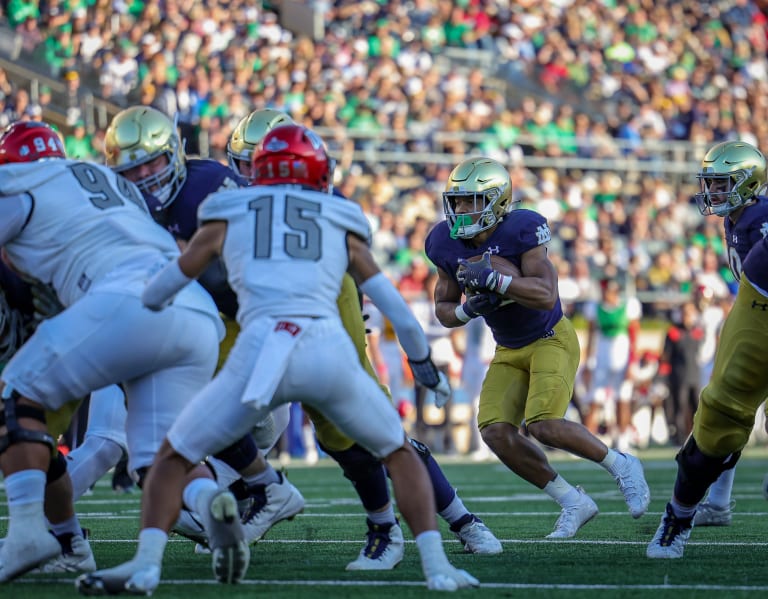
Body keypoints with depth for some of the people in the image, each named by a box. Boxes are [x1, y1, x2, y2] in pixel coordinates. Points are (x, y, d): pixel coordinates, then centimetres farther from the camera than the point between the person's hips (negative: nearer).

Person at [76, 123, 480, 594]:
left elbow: (157, 294, 32)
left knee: (174, 458, 16)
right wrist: (425, 365, 43)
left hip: (261, 352, -1)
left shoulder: (227, 219, 22)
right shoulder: (343, 227, 24)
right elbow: (398, 310, 27)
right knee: (400, 453, 24)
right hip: (332, 352, 1)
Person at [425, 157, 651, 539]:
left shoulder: (520, 230, -23)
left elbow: (546, 295, -31)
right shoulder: (447, 244, -6)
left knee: (543, 425, -24)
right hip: (509, 352, 6)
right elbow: (444, 309, 3)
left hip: (551, 339, -6)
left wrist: (493, 279, -39)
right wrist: (467, 310, -19)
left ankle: (620, 466, 1)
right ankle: (572, 502, 3)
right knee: (495, 431, -12)